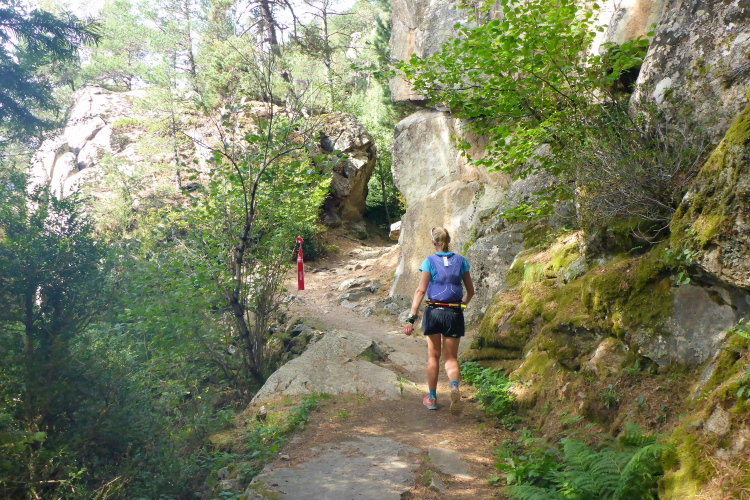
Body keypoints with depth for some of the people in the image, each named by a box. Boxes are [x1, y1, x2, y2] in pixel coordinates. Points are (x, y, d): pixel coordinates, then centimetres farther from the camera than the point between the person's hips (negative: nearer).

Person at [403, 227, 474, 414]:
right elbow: (470, 291, 9)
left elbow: (420, 290, -12)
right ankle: (454, 386, -20)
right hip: (454, 313, 1)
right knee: (451, 358, 10)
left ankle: (432, 398, 22)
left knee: (433, 356, 14)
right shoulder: (460, 260, 3)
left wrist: (411, 318, -14)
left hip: (433, 311, -1)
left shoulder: (430, 261, -5)